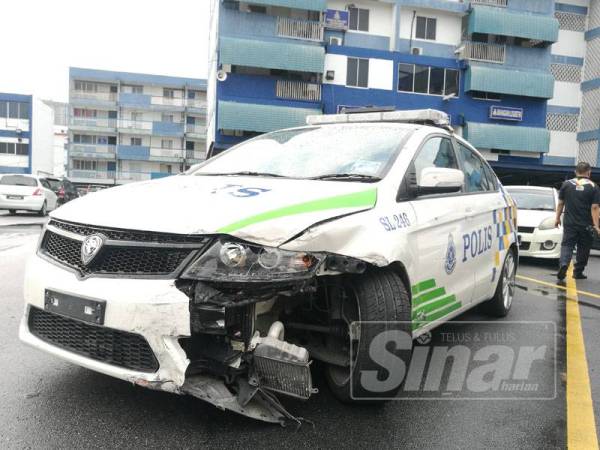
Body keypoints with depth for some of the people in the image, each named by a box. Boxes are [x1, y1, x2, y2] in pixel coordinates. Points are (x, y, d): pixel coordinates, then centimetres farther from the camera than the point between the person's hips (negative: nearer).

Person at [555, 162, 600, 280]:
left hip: (569, 223, 1)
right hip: (586, 225, -1)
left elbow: (560, 203, 6)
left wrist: (557, 218, 16)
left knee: (567, 245, 3)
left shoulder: (566, 184, 1)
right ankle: (578, 272, 20)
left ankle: (563, 264, -23)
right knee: (583, 249, 12)